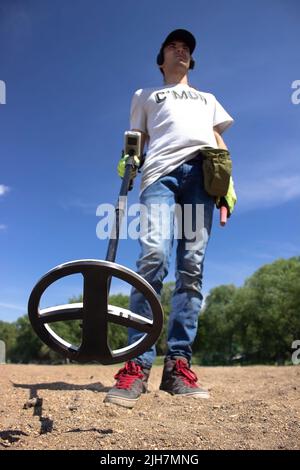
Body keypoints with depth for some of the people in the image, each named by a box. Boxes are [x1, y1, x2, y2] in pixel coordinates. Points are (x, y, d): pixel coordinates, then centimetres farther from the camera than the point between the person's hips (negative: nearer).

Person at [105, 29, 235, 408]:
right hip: (161, 171, -2)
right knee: (153, 257, -25)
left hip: (202, 173, 2)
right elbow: (136, 139, 24)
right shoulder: (145, 95, 34)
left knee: (192, 267, -13)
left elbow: (220, 142, 27)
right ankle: (137, 365, -24)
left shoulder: (208, 99, 38)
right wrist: (129, 160, 0)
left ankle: (178, 364, -15)